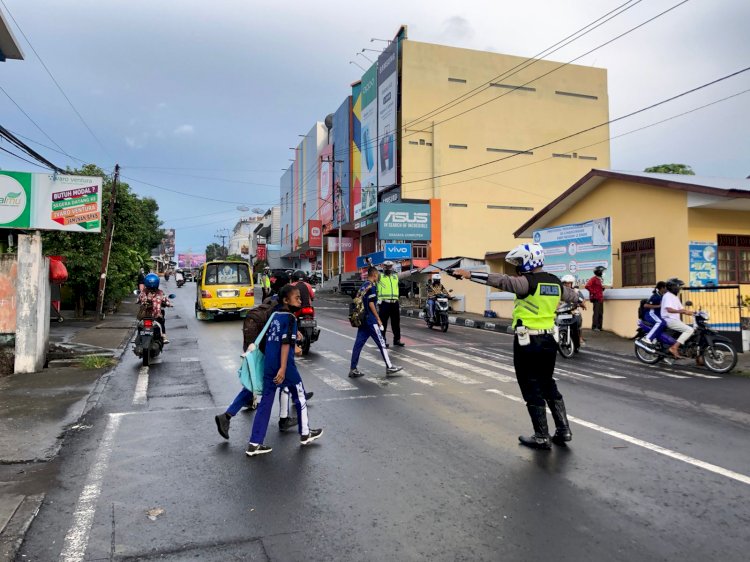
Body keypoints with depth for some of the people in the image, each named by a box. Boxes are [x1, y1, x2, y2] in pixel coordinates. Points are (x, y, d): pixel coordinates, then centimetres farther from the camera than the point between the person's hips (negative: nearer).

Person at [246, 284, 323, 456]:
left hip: (268, 365, 7)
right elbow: (285, 343, -19)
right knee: (300, 397, 13)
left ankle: (254, 444, 7)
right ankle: (305, 434, 26)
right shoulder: (290, 318, -11)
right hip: (283, 365, -7)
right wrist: (283, 368, -23)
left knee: (265, 402, 9)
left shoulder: (275, 316, 13)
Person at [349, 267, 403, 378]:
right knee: (381, 342, -1)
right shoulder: (371, 286, -10)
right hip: (370, 320, -9)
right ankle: (389, 367, 4)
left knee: (358, 344, 6)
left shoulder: (363, 286, 17)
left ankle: (353, 369, 5)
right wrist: (378, 319, -12)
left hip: (362, 319, 9)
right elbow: (371, 304, -16)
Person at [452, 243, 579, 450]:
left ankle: (542, 437, 12)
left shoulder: (528, 282, -14)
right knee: (548, 384, 21)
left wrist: (470, 274, -29)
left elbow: (502, 280, -27)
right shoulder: (556, 283, 10)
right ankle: (563, 430, 25)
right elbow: (571, 294, 30)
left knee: (532, 389, 4)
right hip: (549, 340, 7)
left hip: (527, 342, -7)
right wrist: (578, 299, 53)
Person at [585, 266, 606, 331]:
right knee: (596, 313, -13)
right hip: (596, 299, -9)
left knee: (601, 313, 10)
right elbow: (587, 286, -20)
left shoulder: (600, 279, 19)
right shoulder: (593, 279, -10)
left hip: (600, 299, 9)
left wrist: (603, 288, 12)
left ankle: (599, 327, 15)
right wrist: (593, 292, -18)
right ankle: (594, 327, -11)